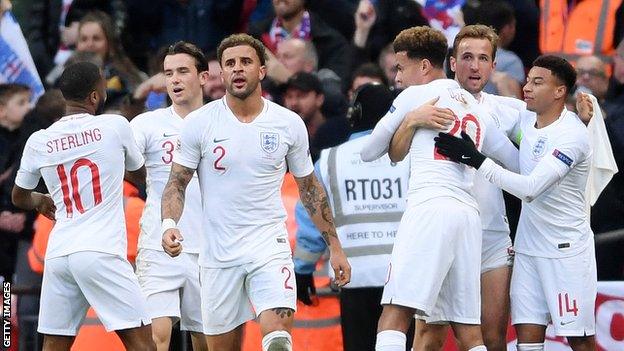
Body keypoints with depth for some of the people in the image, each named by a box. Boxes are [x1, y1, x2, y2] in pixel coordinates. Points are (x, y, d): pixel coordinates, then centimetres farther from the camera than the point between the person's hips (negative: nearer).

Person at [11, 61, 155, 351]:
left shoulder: (38, 142, 9)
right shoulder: (114, 126, -1)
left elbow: (19, 198, 26)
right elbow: (138, 169, 20)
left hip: (57, 255, 4)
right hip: (101, 252, -4)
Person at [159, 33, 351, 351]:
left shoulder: (289, 124, 2)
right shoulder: (199, 123, -2)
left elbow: (309, 188, 12)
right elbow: (177, 183, 1)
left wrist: (335, 247, 12)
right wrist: (169, 224, -19)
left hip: (269, 245, 0)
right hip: (218, 252, 0)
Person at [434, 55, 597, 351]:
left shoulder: (572, 135, -20)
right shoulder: (526, 118, 4)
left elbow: (531, 189, -29)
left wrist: (477, 160, -30)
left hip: (567, 249, -7)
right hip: (529, 246, 7)